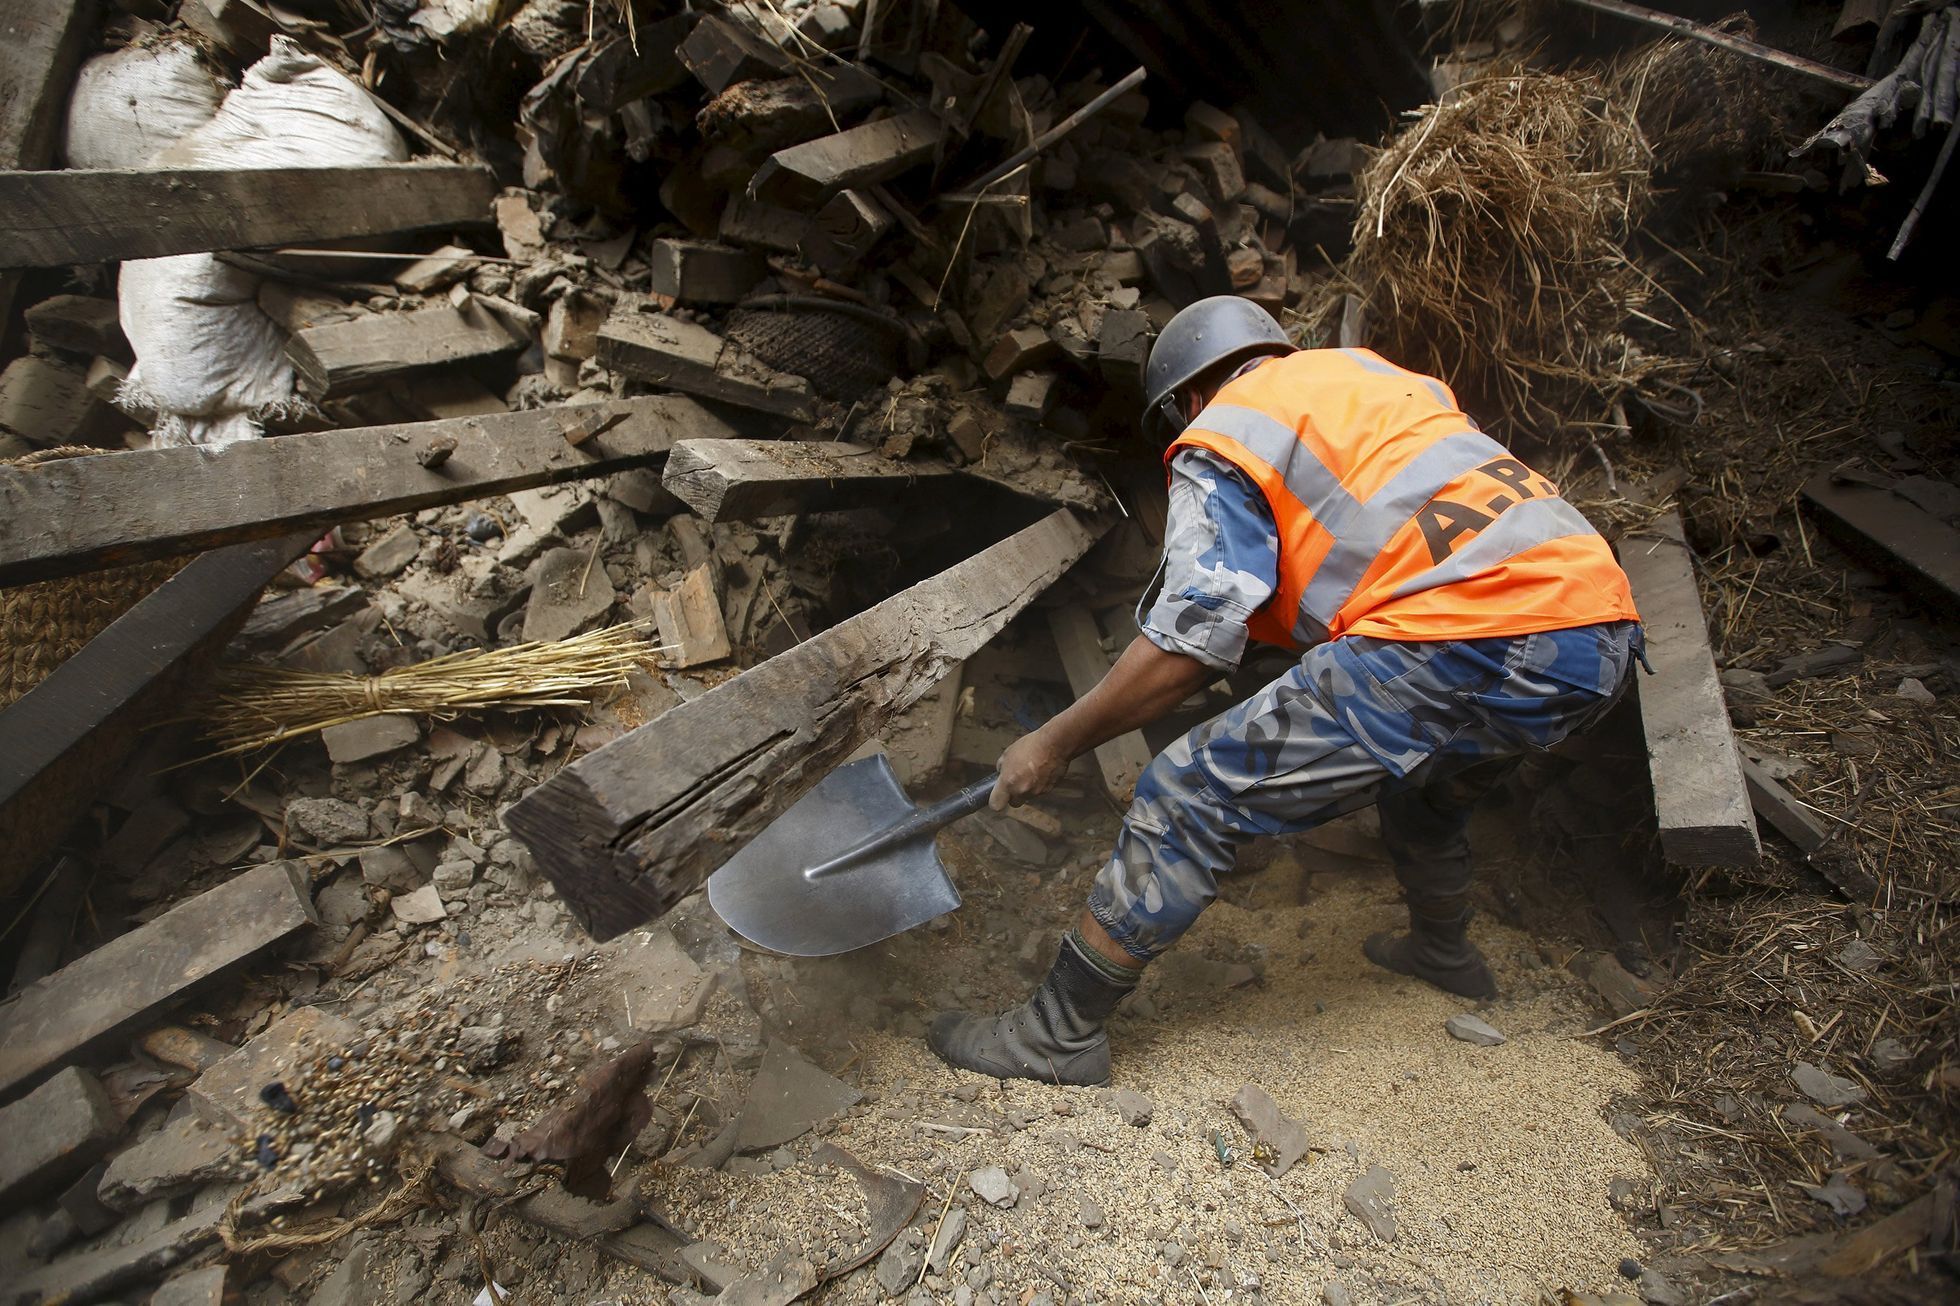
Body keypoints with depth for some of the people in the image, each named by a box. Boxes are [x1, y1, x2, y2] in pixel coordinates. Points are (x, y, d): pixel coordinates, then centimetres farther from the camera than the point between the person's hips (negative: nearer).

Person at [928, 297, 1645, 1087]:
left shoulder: (1222, 439, 5)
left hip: (1465, 643, -9)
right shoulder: (1370, 369, 29)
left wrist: (1057, 743, 2)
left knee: (1192, 798, -4)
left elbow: (1189, 642, -7)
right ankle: (1443, 950, 59)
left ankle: (1060, 1034, 3)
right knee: (1425, 781, 37)